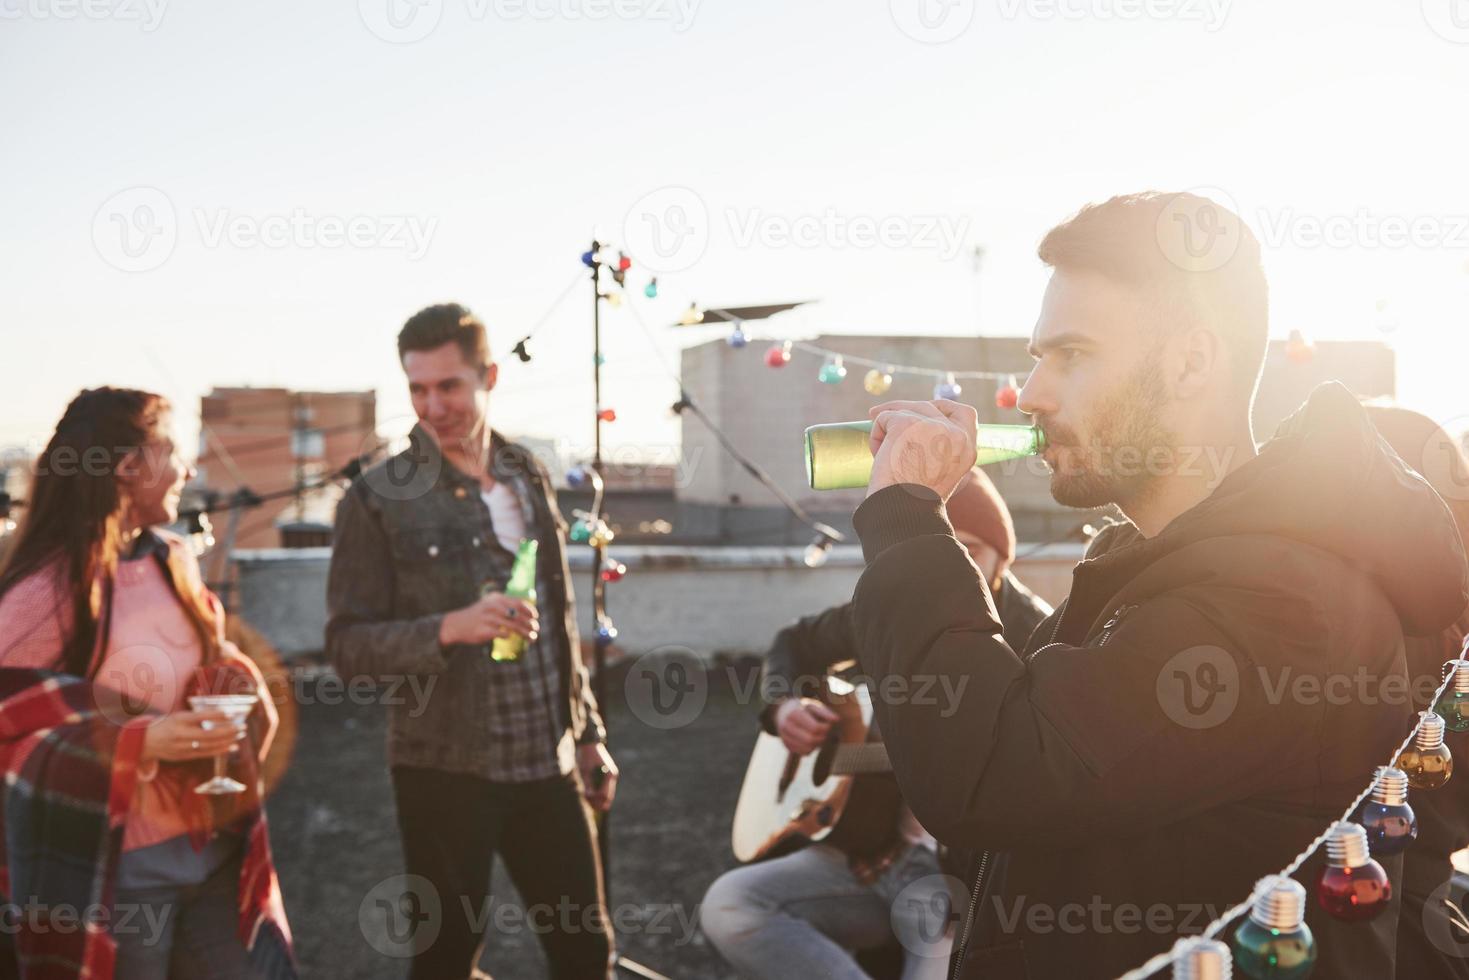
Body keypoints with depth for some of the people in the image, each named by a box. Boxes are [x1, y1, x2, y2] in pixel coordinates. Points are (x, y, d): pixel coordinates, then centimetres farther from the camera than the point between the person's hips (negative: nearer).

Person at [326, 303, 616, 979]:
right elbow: (346, 644, -10)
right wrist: (449, 628, -26)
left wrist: (588, 733, 15)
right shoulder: (378, 500, -7)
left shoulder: (530, 478, 9)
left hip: (548, 763, 4)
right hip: (447, 769, -4)